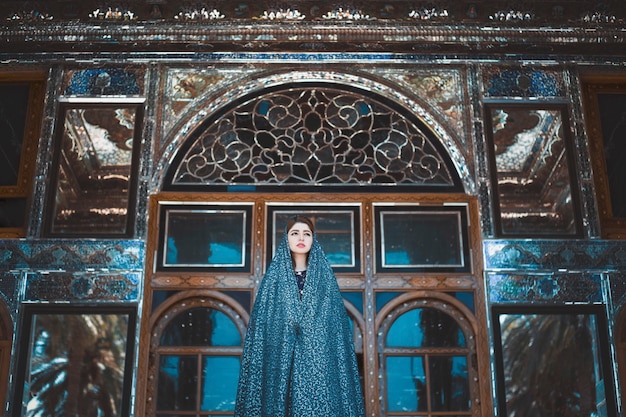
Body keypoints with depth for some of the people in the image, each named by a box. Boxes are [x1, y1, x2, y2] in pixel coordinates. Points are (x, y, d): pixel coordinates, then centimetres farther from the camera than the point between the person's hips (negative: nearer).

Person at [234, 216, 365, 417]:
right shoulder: (274, 275, 7)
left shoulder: (325, 276, 9)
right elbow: (261, 322, 4)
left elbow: (337, 323, 5)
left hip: (318, 359, 0)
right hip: (282, 359, 0)